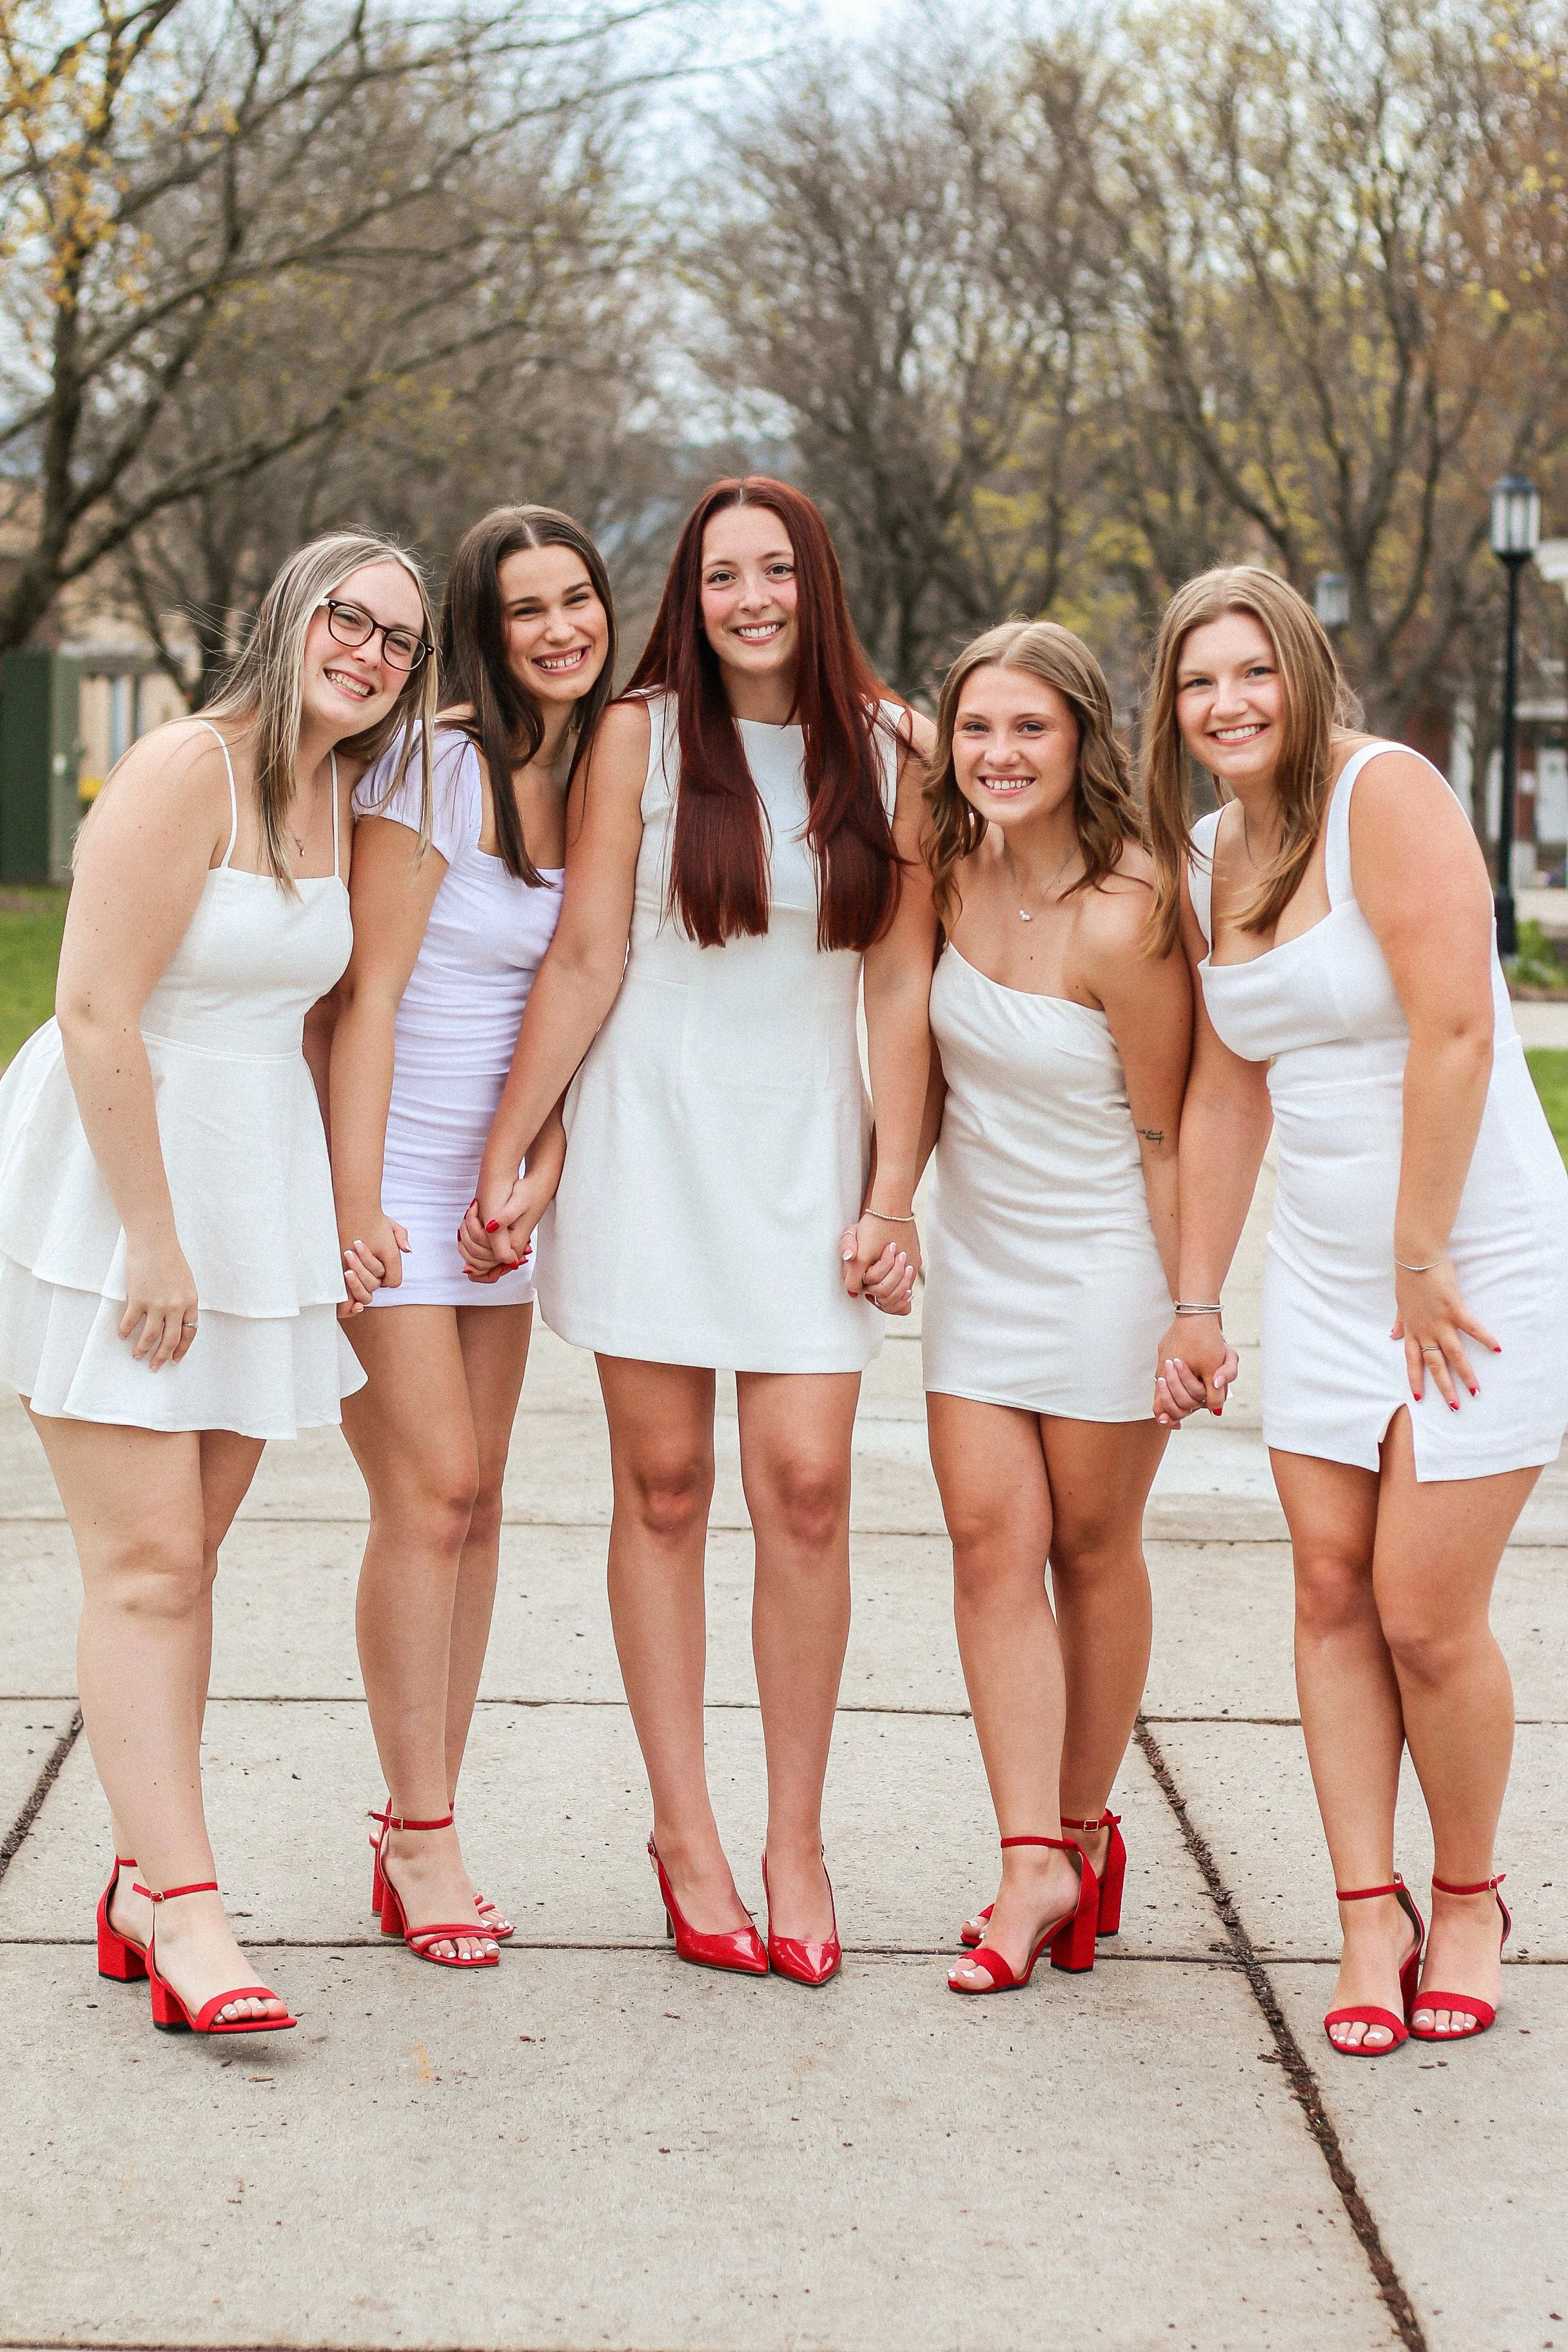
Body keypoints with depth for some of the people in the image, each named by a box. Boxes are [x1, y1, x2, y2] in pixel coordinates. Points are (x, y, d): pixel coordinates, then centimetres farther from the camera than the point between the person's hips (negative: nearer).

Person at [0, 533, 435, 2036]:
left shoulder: (338, 796, 11)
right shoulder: (186, 771, -14)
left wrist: (331, 1216, 12)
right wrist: (153, 1238, -19)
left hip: (255, 1180, 8)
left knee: (185, 1553, 9)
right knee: (144, 1563, -7)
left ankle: (144, 1882, 16)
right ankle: (183, 1911, -7)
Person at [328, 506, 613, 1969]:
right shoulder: (438, 765, -14)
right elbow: (368, 992, -14)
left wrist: (544, 1161, -3)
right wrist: (357, 1203, -17)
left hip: (495, 1182, 7)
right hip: (388, 1160, -7)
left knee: (469, 1503, 8)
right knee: (433, 1491, -9)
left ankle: (416, 1838, 16)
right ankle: (421, 1836, 2)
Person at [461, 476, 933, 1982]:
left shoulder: (887, 754, 4)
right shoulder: (640, 736, -1)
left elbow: (899, 992, 4)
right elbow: (584, 961, 0)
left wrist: (894, 1198, 0)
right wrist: (505, 1157, -1)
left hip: (807, 1142, 1)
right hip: (650, 1134, -1)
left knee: (805, 1485, -6)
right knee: (662, 1487, 2)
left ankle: (796, 1835, 6)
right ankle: (683, 1829, 11)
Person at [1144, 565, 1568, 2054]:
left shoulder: (1385, 792, -14)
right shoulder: (1203, 866, 9)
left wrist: (1422, 1263, -17)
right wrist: (1195, 1302, 13)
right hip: (1324, 1269, 7)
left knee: (1428, 1616, -5)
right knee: (1332, 1590, 2)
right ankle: (1369, 1912, 11)